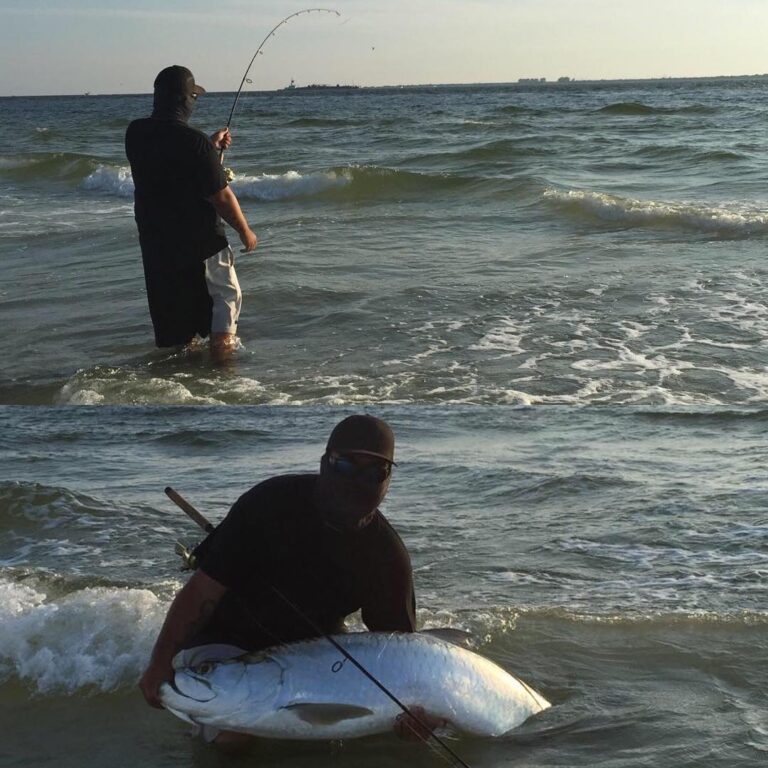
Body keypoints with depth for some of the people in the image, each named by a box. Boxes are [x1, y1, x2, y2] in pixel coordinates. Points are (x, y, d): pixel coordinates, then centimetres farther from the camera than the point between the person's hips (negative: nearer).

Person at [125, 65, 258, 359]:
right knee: (226, 294, 13)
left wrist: (210, 146, 20)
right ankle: (221, 348, 10)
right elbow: (221, 196, -20)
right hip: (199, 241, -6)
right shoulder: (195, 142, -23)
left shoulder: (135, 133, -3)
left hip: (154, 241, 6)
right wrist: (245, 231, -5)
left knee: (166, 307, 20)